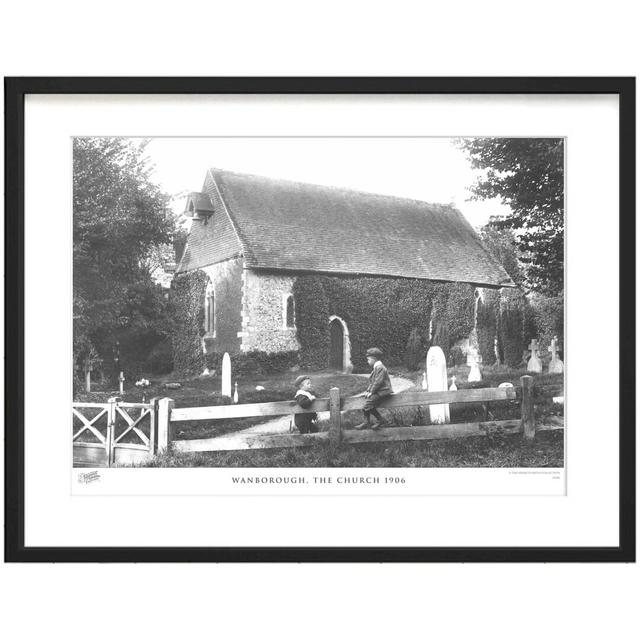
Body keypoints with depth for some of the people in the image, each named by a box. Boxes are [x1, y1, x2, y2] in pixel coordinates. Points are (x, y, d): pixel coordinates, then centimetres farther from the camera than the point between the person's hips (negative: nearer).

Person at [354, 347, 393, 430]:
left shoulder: (380, 368, -15)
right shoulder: (375, 368, 19)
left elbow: (378, 382, -20)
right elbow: (371, 381, 22)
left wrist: (371, 392, -15)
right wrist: (368, 391, 10)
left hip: (382, 391, -10)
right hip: (377, 391, 11)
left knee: (368, 403, -20)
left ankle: (381, 421, -9)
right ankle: (366, 422, 0)